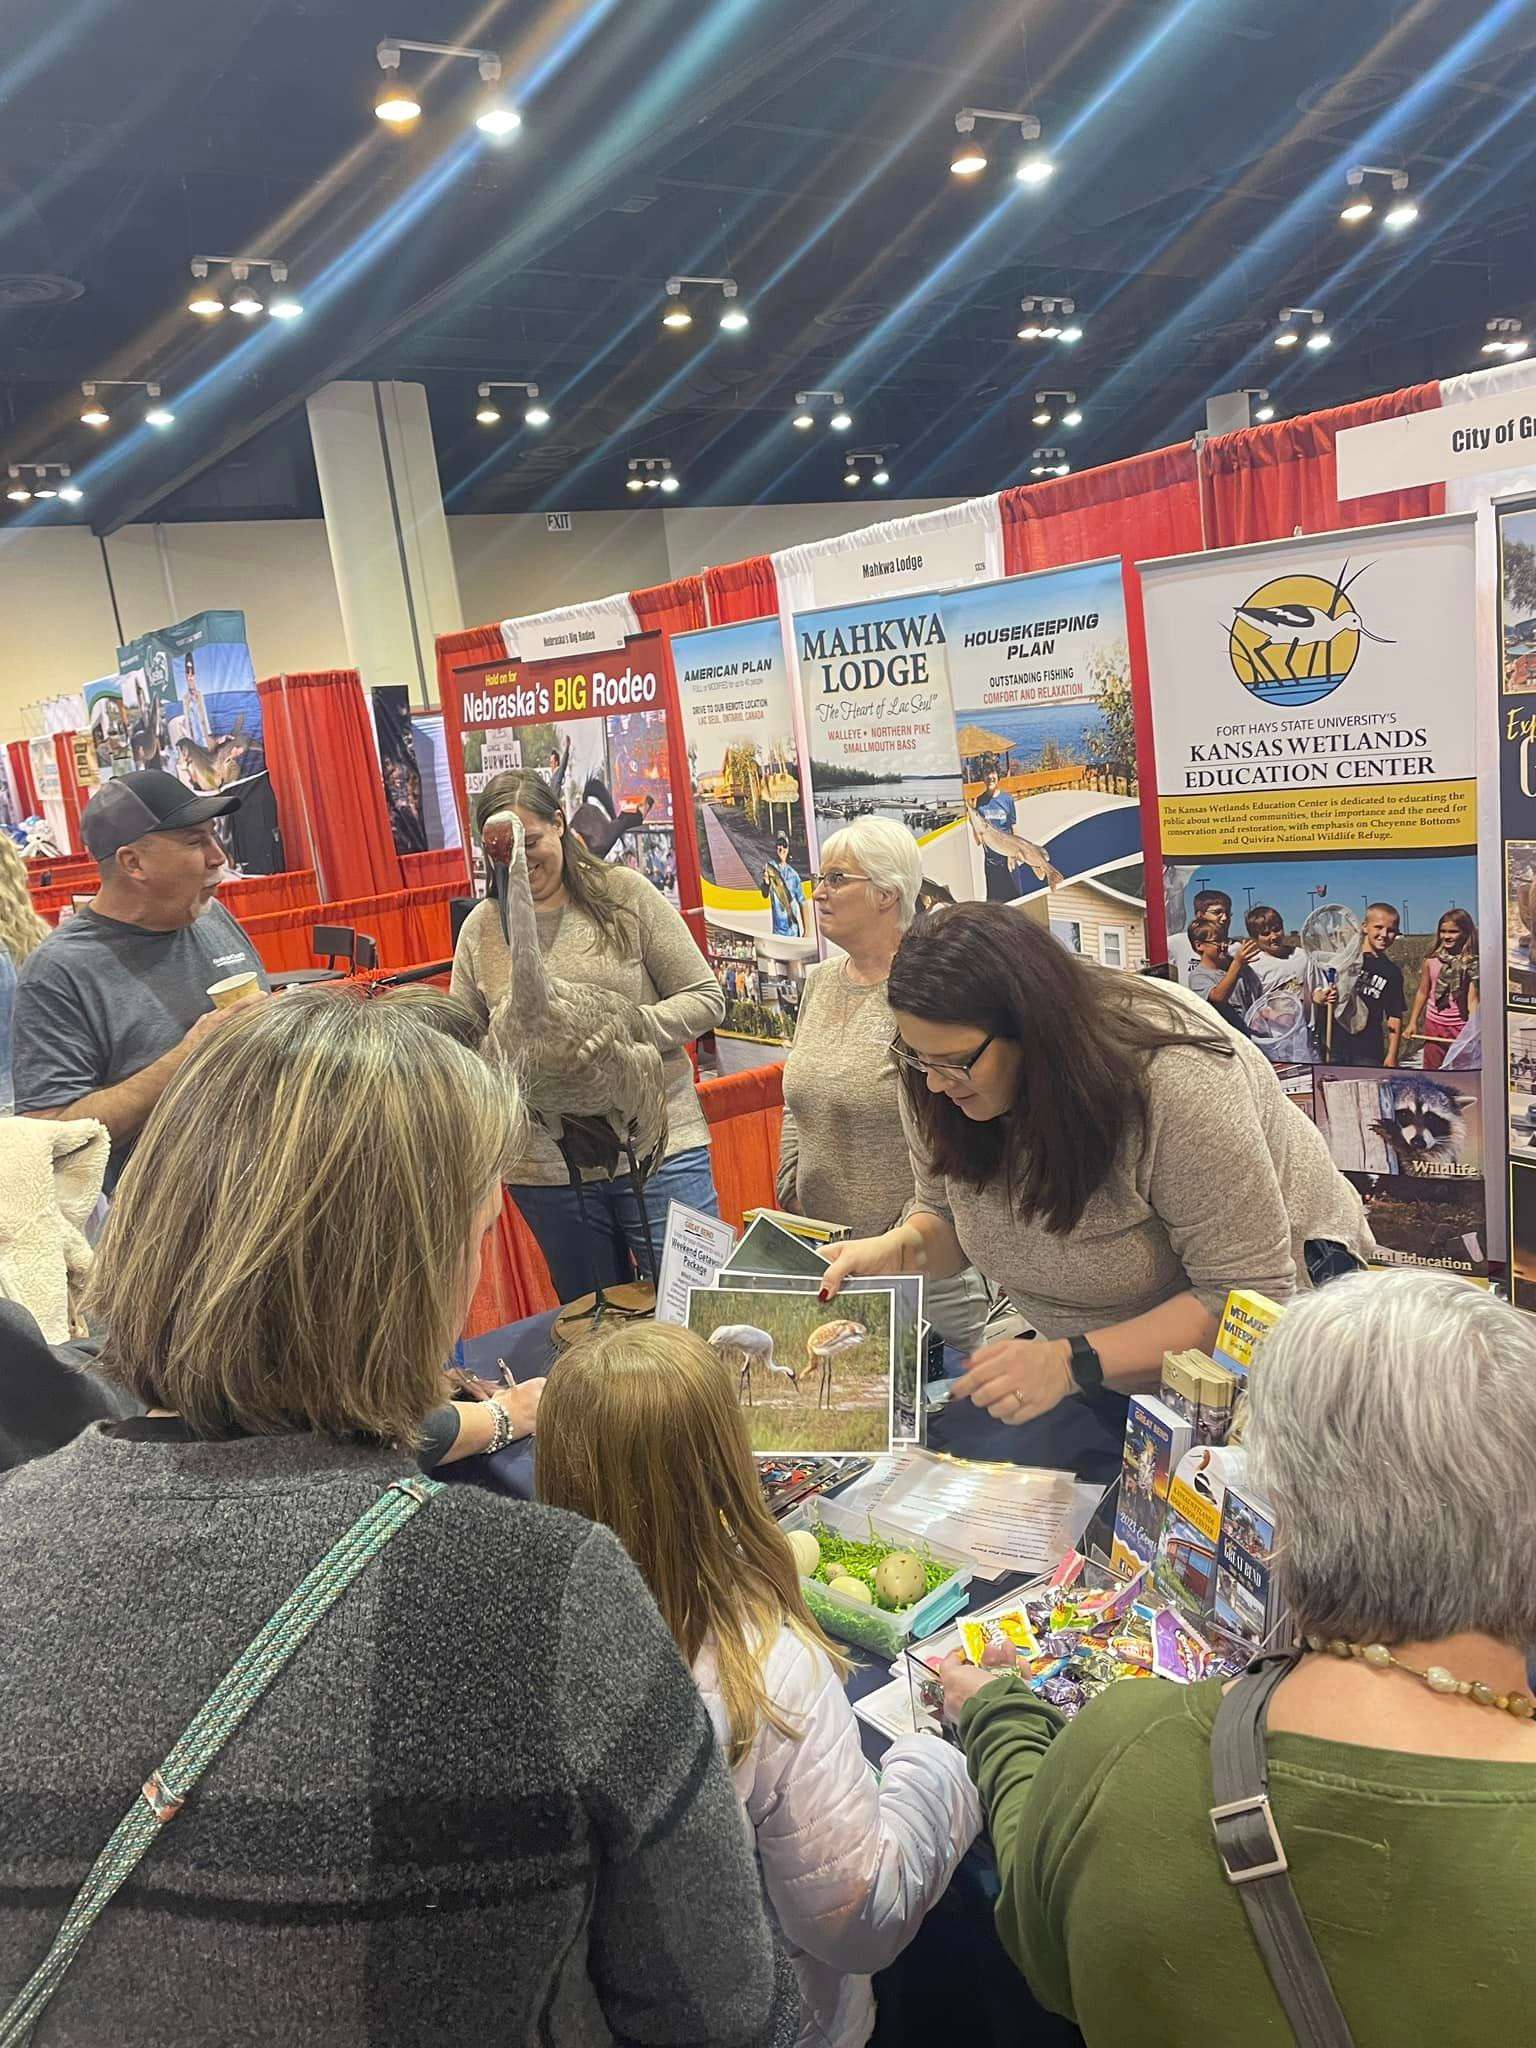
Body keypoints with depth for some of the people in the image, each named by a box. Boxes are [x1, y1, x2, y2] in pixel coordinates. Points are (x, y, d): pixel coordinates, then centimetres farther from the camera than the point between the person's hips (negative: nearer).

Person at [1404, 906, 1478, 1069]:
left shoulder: (1471, 964, -9)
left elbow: (1473, 1000, -12)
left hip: (1460, 1027, -3)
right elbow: (1422, 993, 10)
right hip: (1433, 1024, 3)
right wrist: (1412, 1023, 10)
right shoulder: (1431, 962, 1)